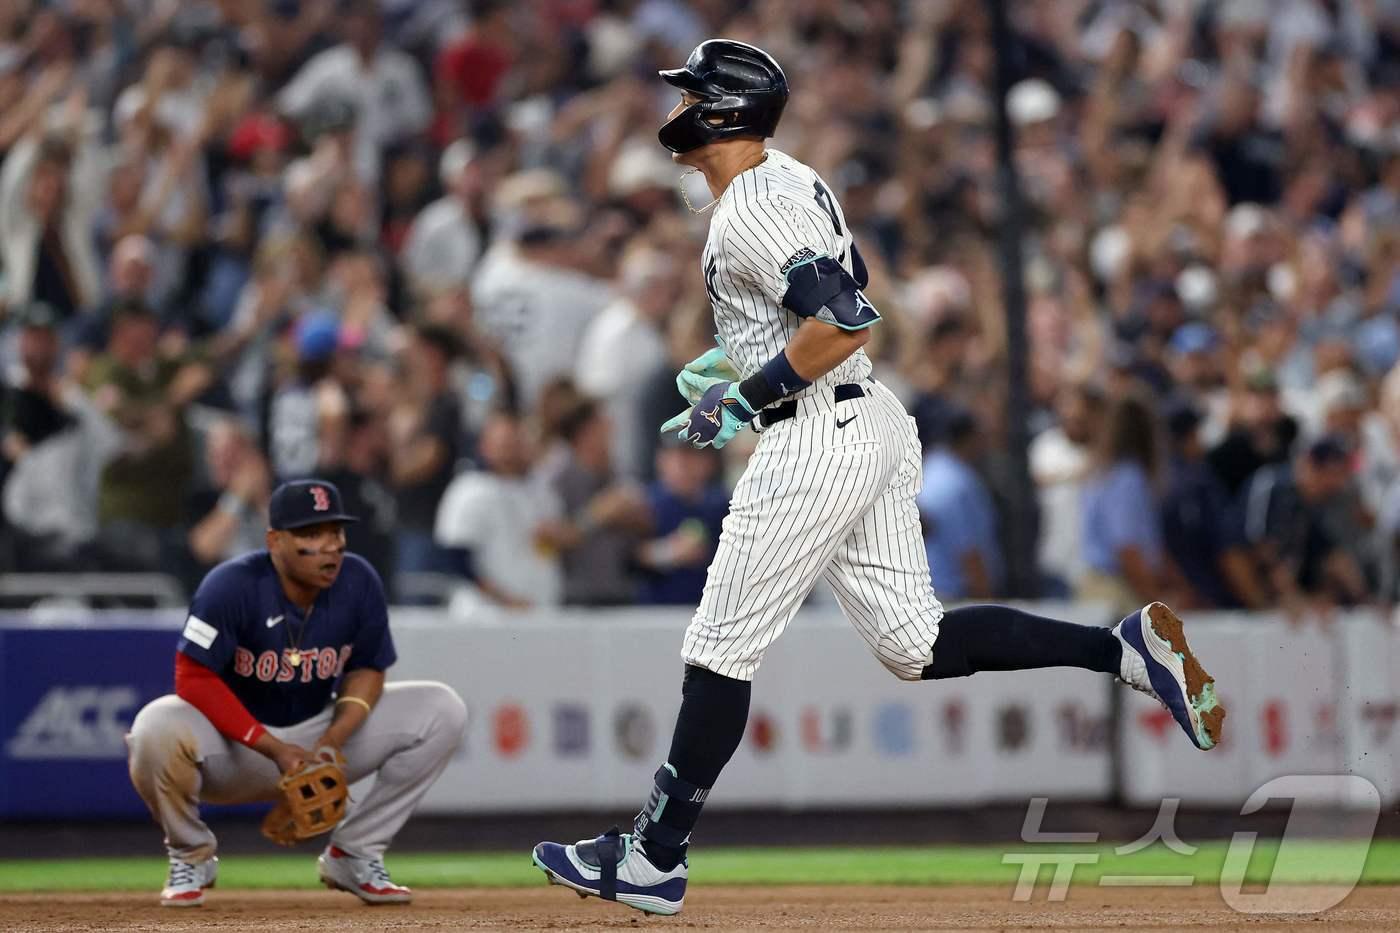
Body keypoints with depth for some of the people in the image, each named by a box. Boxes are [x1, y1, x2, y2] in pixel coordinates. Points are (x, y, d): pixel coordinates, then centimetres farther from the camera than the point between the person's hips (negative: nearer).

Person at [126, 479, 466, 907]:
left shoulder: (359, 582, -11)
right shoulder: (231, 586, -23)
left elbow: (366, 671, 0)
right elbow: (193, 679, -23)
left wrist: (333, 740, -20)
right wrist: (274, 749, -28)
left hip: (319, 732, 4)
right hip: (233, 744, -4)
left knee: (442, 711, -11)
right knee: (156, 730, -38)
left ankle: (353, 855, 3)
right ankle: (190, 856, -6)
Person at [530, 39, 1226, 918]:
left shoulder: (750, 212, -16)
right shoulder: (793, 179, 15)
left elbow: (846, 322, -26)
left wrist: (747, 394, -17)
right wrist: (738, 360, 23)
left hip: (818, 439, -10)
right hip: (875, 425, 10)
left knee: (722, 648, -2)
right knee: (917, 645, 8)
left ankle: (653, 860, 4)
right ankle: (1127, 648, -3)